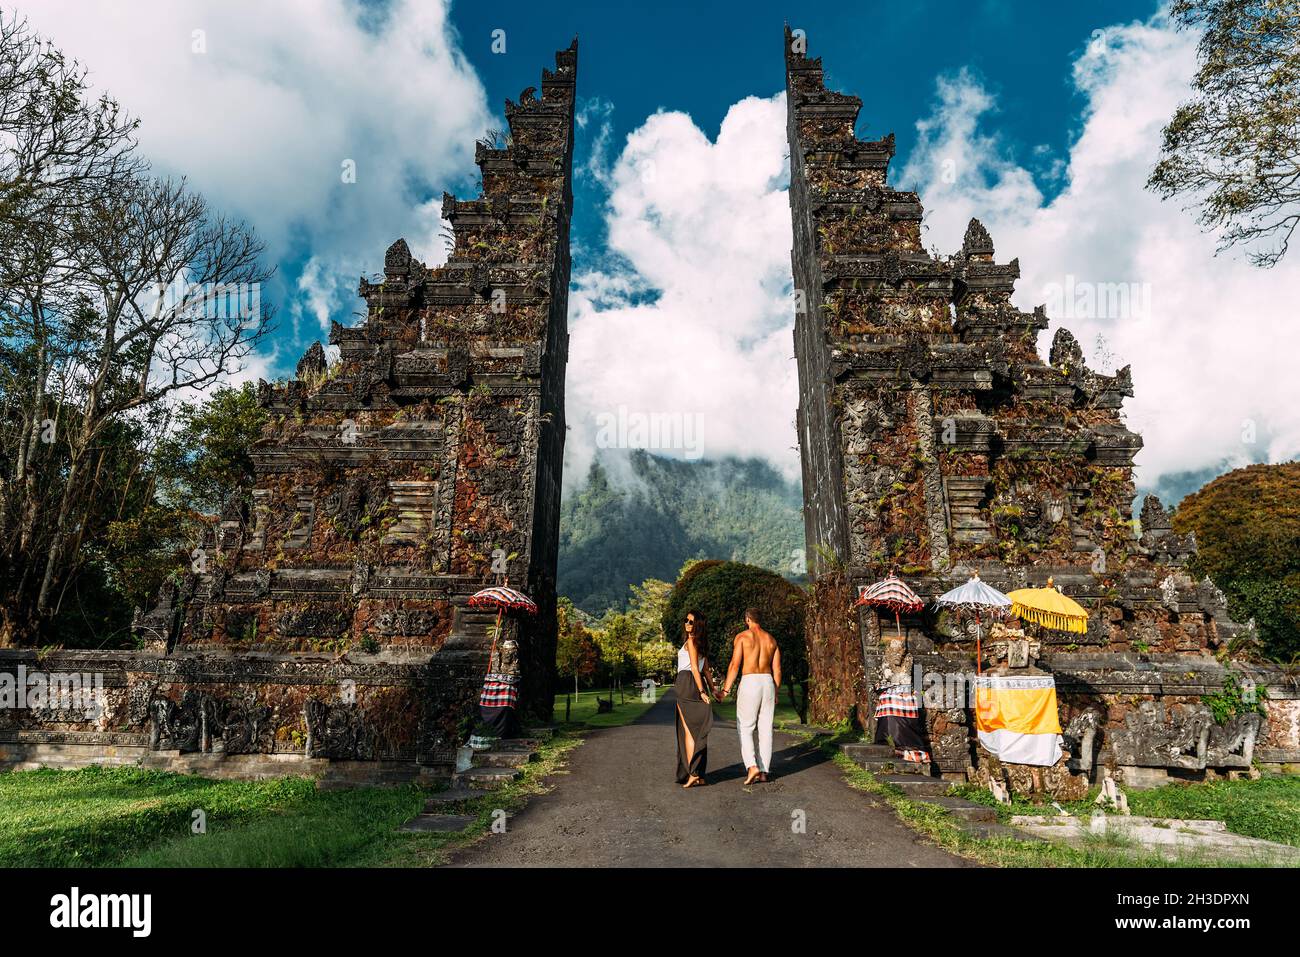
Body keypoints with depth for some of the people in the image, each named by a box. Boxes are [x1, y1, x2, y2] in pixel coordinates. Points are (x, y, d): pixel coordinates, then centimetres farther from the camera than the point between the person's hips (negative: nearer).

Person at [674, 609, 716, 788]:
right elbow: (706, 670, 18)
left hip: (687, 684, -8)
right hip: (697, 686, 8)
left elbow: (694, 668, -14)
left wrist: (701, 691, -17)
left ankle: (693, 774, -6)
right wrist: (712, 689, 18)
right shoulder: (701, 644, 18)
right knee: (697, 731, 10)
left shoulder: (691, 641, -9)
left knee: (688, 731, -6)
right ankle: (700, 775, 13)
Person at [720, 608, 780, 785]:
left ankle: (752, 766, -12)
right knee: (765, 730, 8)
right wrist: (775, 693, 20)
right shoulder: (771, 640, 13)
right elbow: (777, 670, 12)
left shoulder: (742, 637, -2)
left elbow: (735, 665, -10)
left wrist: (725, 690, -6)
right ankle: (764, 772, 8)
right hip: (768, 683, 5)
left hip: (749, 683, -4)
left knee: (745, 729, 4)